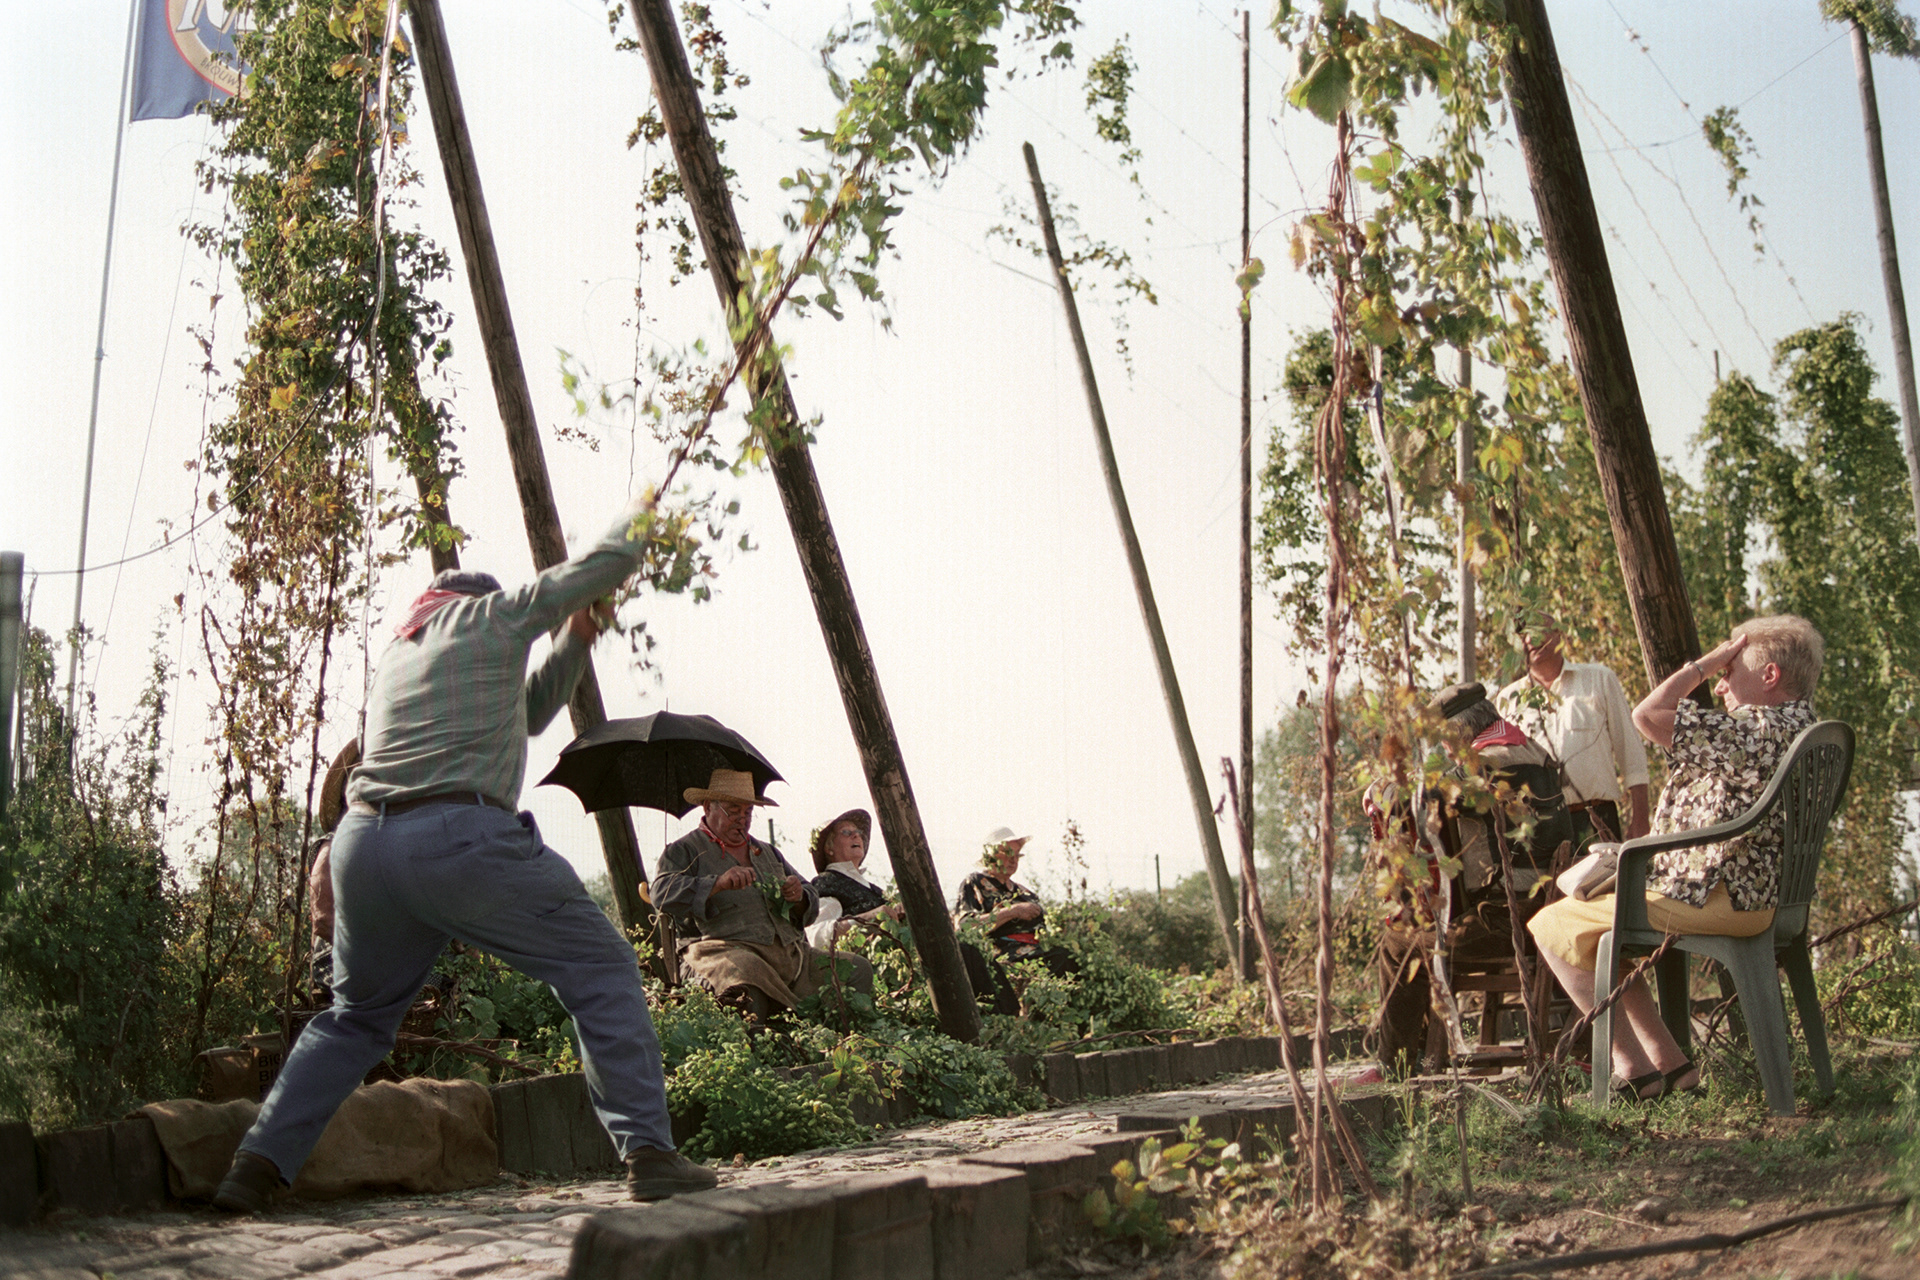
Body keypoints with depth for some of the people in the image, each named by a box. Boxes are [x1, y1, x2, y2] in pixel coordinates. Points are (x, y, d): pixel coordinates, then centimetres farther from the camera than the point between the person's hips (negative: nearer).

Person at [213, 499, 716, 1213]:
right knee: (600, 971, 3)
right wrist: (644, 512, 34)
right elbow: (606, 564, 16)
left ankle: (257, 1167, 15)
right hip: (461, 838, -7)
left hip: (361, 842, 7)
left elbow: (524, 712, 39)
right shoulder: (489, 615, 12)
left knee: (354, 1018, 24)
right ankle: (648, 1153, -5)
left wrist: (575, 643, 32)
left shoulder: (397, 654, 31)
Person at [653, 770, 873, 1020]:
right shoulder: (684, 851, 11)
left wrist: (799, 898, 3)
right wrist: (718, 884, -22)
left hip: (792, 956, 6)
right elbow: (662, 894, -9)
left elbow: (811, 907, 29)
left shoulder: (768, 852, 29)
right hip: (726, 949, -6)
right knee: (744, 974, -42)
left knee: (859, 971, -11)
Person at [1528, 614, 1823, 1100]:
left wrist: (1712, 659, -13)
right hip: (1755, 894, 11)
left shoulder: (1762, 729, -22)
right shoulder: (1797, 726, 13)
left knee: (1554, 925, -4)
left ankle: (1634, 1067, -3)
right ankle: (1669, 1061, 16)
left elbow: (1647, 715, -23)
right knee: (1600, 921, 25)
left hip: (1713, 901, -11)